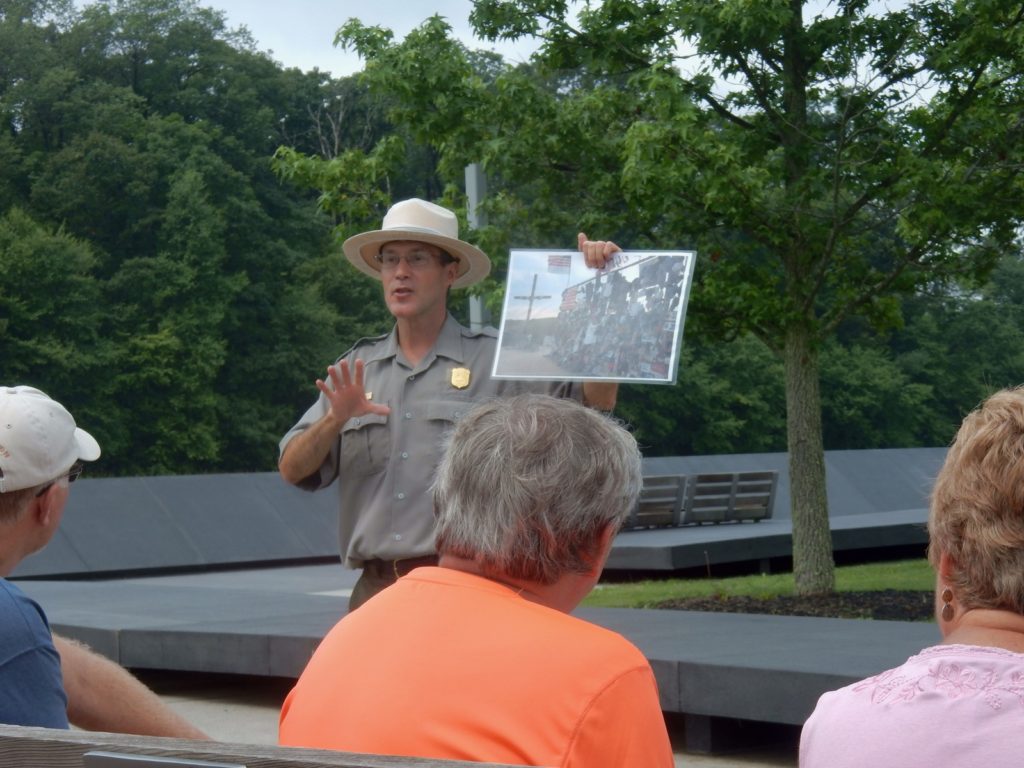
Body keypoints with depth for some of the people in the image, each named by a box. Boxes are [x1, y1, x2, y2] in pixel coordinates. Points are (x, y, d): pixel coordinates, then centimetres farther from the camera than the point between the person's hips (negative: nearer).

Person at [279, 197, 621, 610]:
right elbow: (293, 469, 8)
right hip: (376, 588, 4)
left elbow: (597, 400, -8)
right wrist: (334, 420, -12)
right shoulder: (355, 369, 14)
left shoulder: (497, 359, 3)